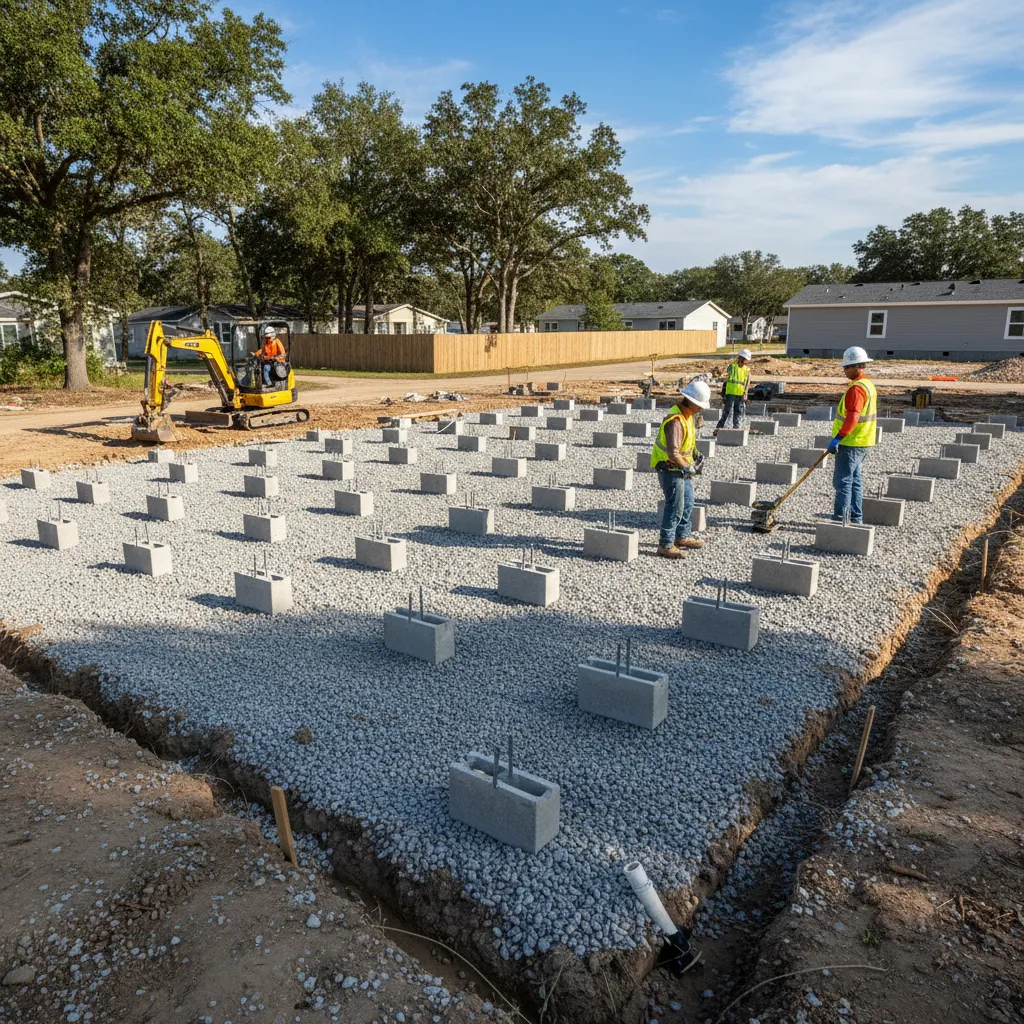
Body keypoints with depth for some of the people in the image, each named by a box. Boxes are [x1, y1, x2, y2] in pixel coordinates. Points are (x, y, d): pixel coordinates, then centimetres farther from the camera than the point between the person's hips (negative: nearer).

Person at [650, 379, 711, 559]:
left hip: (681, 467, 10)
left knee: (687, 502, 20)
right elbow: (673, 453, -34)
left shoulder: (688, 414, 5)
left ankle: (682, 537, 34)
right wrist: (686, 467, -20)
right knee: (675, 507, -7)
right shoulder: (676, 421, -27)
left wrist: (689, 464, 11)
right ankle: (665, 545, 2)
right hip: (670, 468, -10)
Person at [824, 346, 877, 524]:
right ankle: (856, 519, 21)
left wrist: (838, 438, -32)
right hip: (862, 442, 10)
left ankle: (839, 520, -7)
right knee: (855, 481, 15)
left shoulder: (857, 388, -18)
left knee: (843, 481, -8)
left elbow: (852, 417, -29)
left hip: (851, 444, -10)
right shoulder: (868, 385, 16)